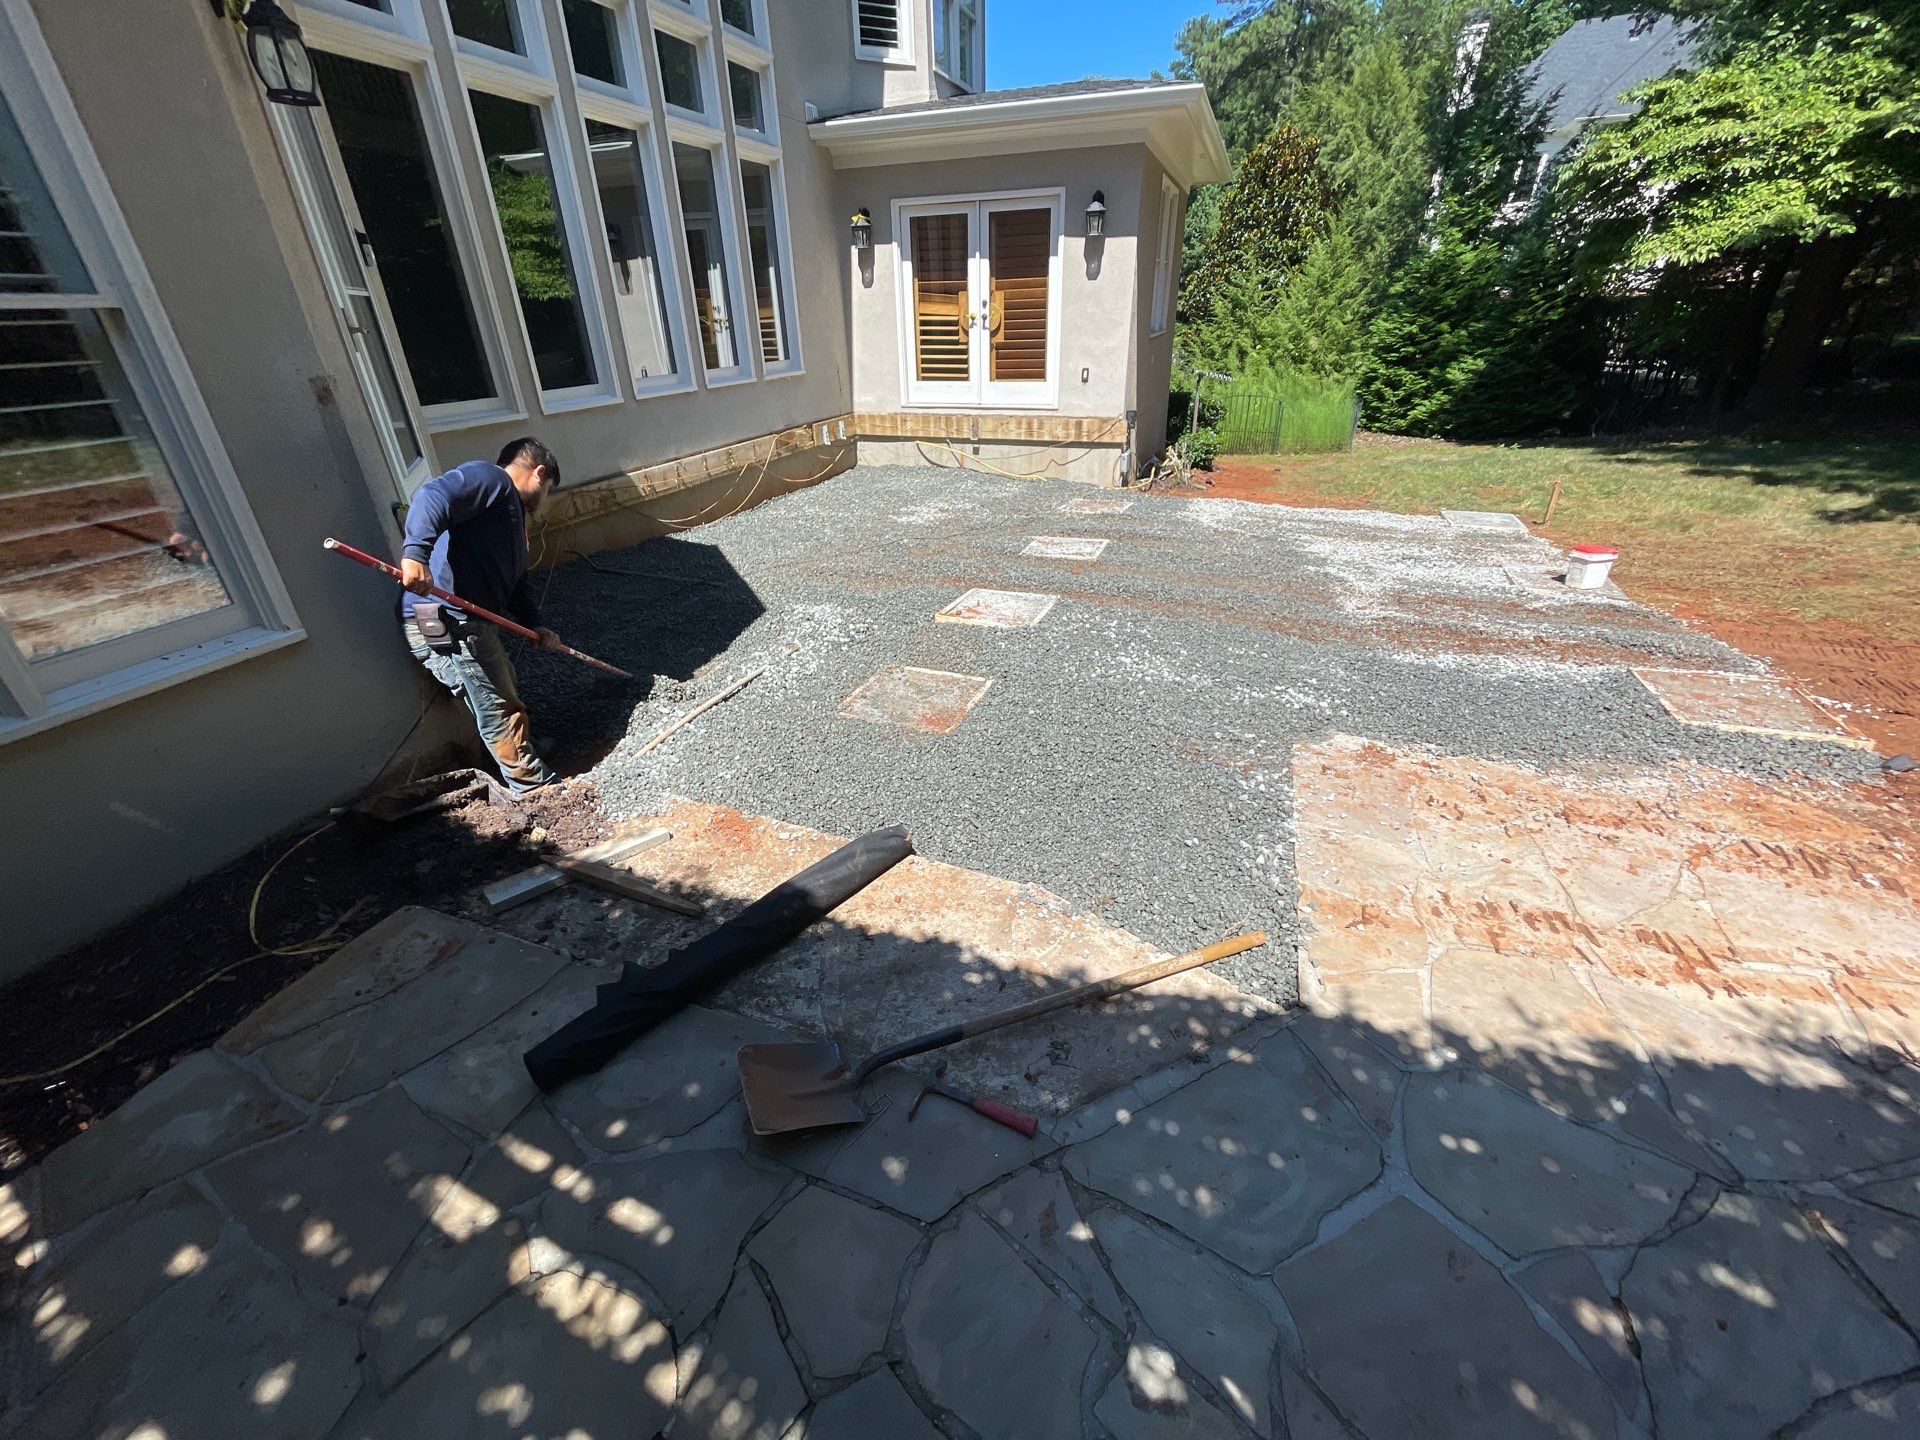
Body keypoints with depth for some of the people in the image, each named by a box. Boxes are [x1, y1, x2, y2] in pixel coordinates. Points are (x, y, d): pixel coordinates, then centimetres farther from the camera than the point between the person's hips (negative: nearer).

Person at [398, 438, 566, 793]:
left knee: (509, 698, 20)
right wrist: (416, 553, -36)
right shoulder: (490, 477, -3)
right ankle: (537, 790, 7)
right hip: (442, 620, -11)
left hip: (470, 622, 11)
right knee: (501, 713, -3)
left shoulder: (512, 511, 27)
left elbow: (515, 583, 25)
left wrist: (536, 626, 11)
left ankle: (531, 778, 33)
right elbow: (433, 496, -22)